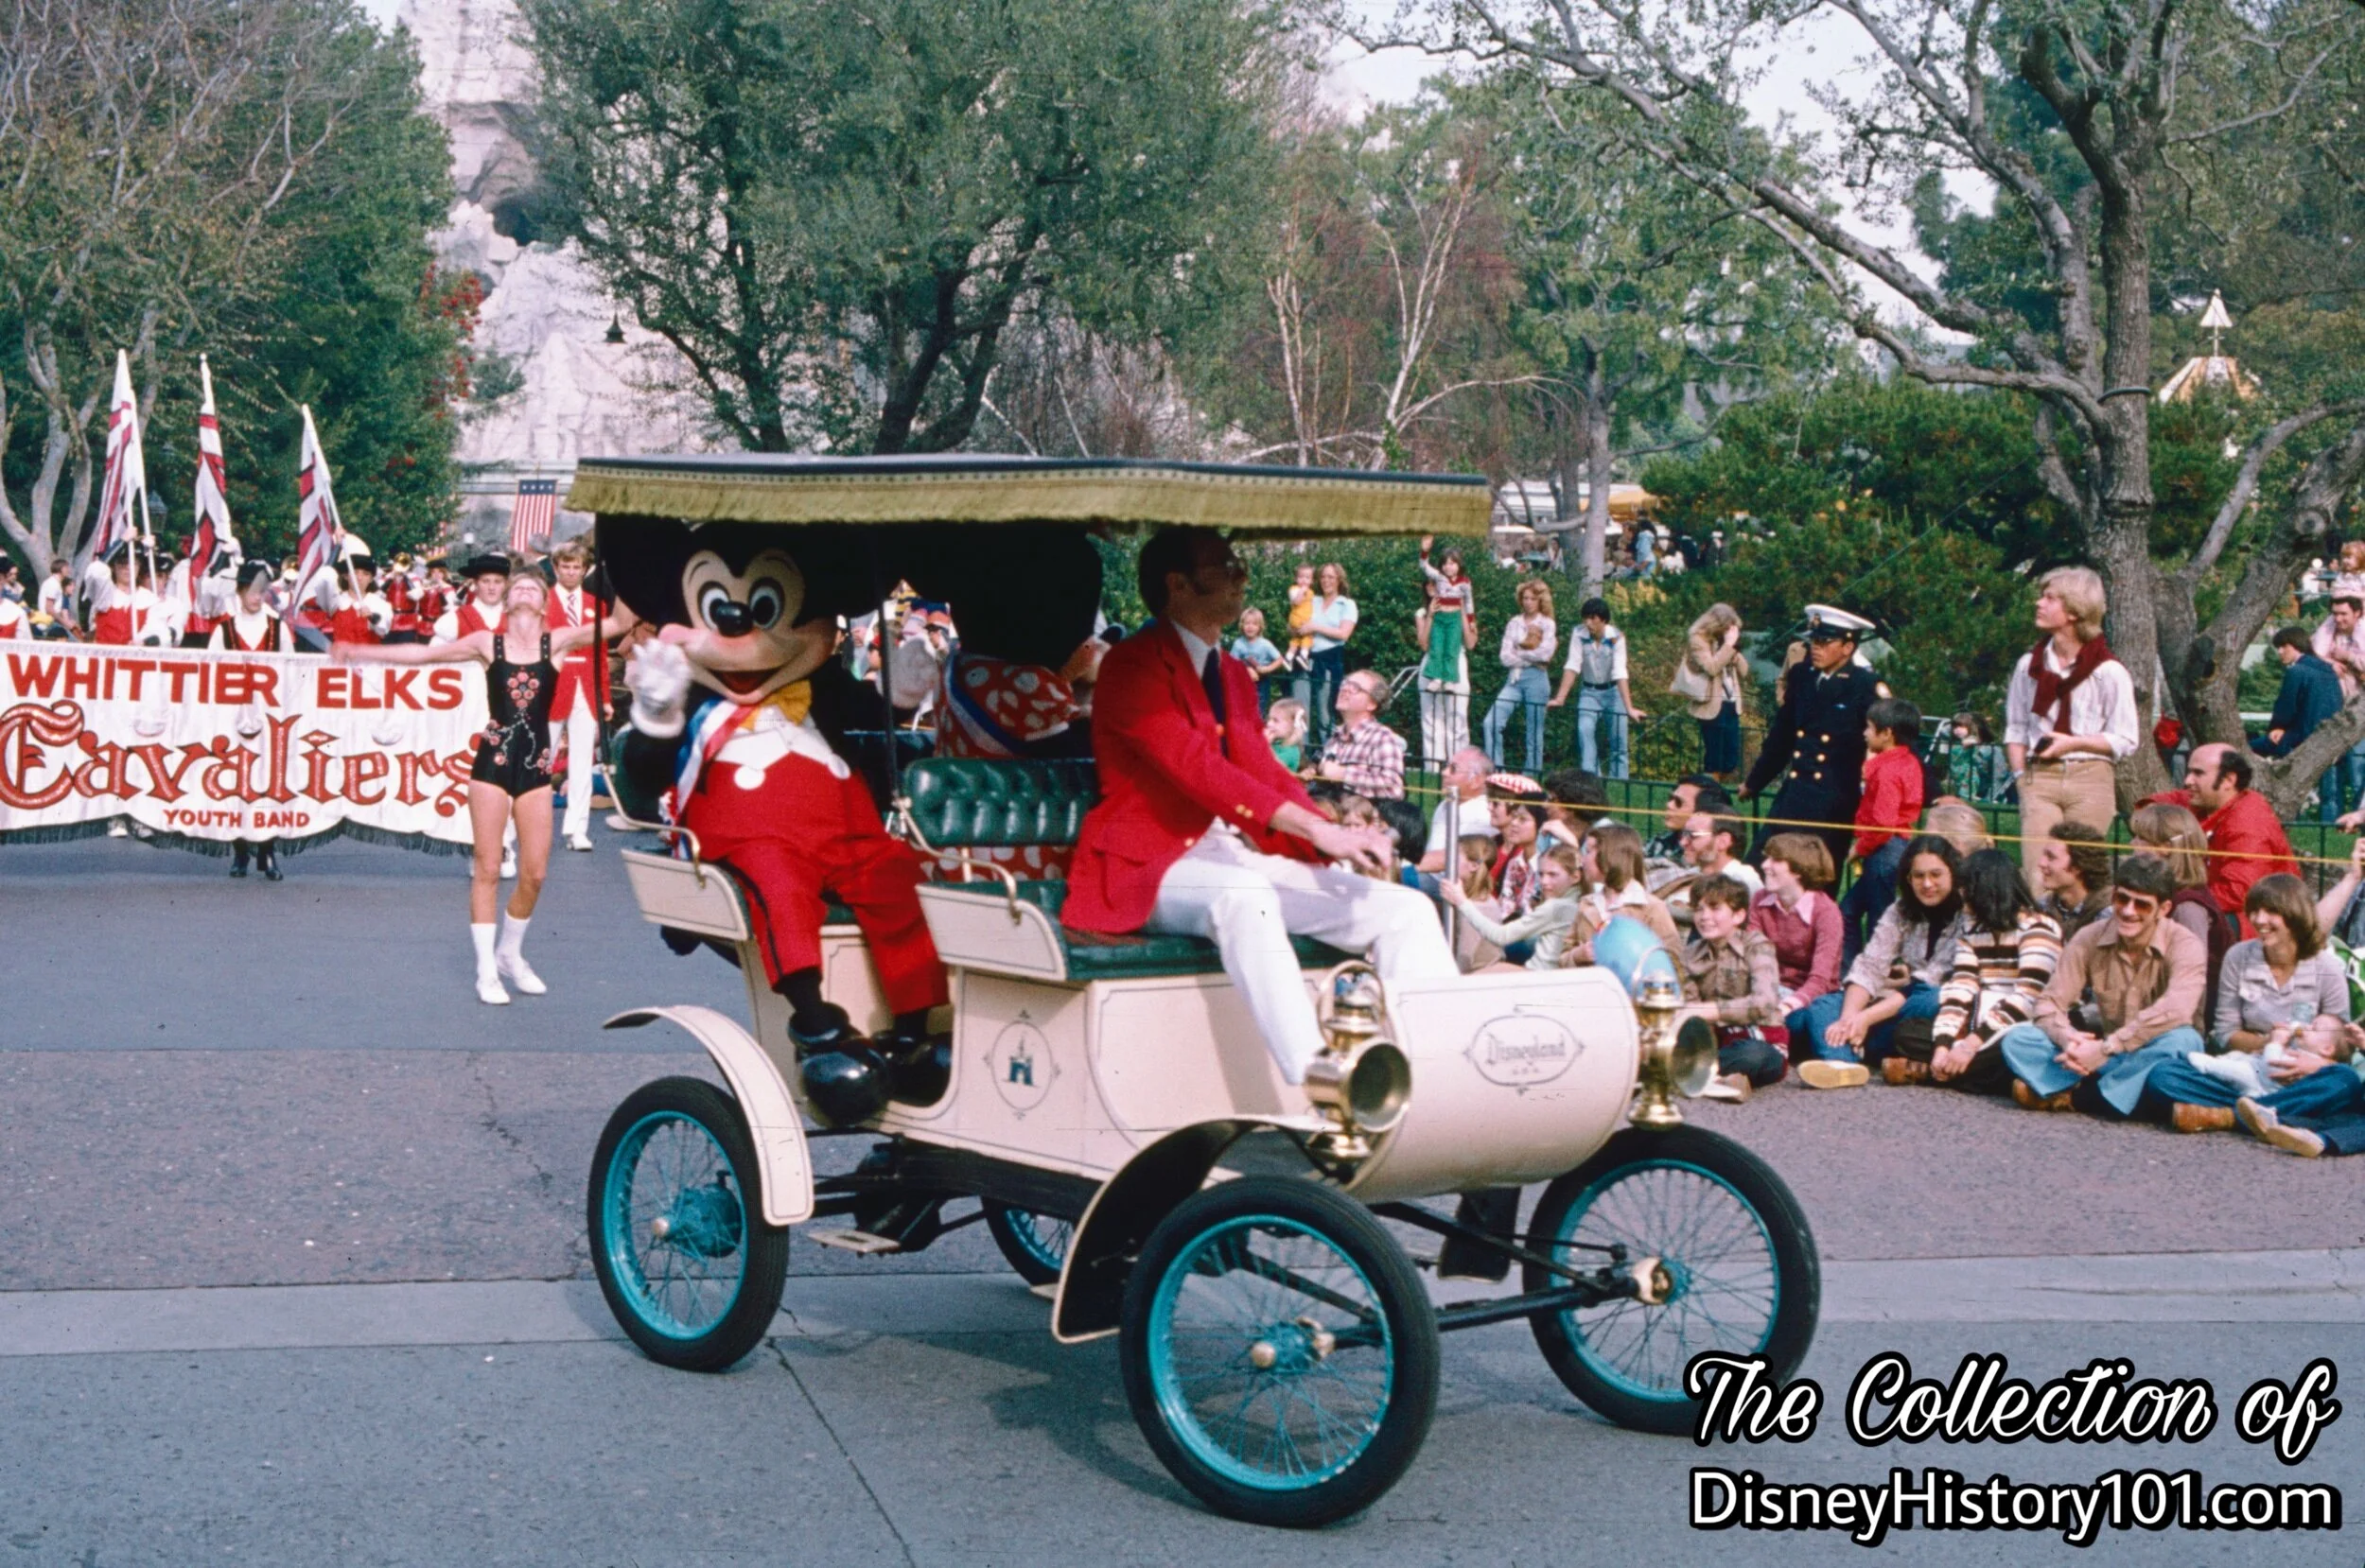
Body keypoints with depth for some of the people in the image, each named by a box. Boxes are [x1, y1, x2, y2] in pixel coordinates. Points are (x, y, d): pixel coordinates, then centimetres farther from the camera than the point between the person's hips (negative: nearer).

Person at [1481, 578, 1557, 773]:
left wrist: (1519, 653, -1)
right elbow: (1505, 657, 3)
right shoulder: (1514, 623, 12)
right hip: (1514, 678, 3)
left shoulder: (1548, 624, 3)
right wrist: (1530, 658, -6)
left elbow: (1545, 654, -11)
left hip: (1536, 679, -3)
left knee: (1534, 734, 1)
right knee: (1491, 723, -14)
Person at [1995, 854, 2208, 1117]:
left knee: (2183, 1041, -38)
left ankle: (2073, 1096, -28)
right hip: (2108, 1059, 3)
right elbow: (2049, 1005, -6)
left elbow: (2175, 1012, -31)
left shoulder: (2186, 946, -14)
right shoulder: (2089, 940, -3)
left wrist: (2106, 1048, -36)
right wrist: (2068, 1038, -30)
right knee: (2017, 1039, -15)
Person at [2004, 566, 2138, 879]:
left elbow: (2125, 742, -1)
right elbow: (2015, 729, 17)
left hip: (2090, 778, -2)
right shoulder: (2029, 665, 11)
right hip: (2040, 777, 3)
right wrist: (2021, 775, 4)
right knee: (2038, 873, -8)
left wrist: (2073, 743, -12)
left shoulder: (2108, 672, -2)